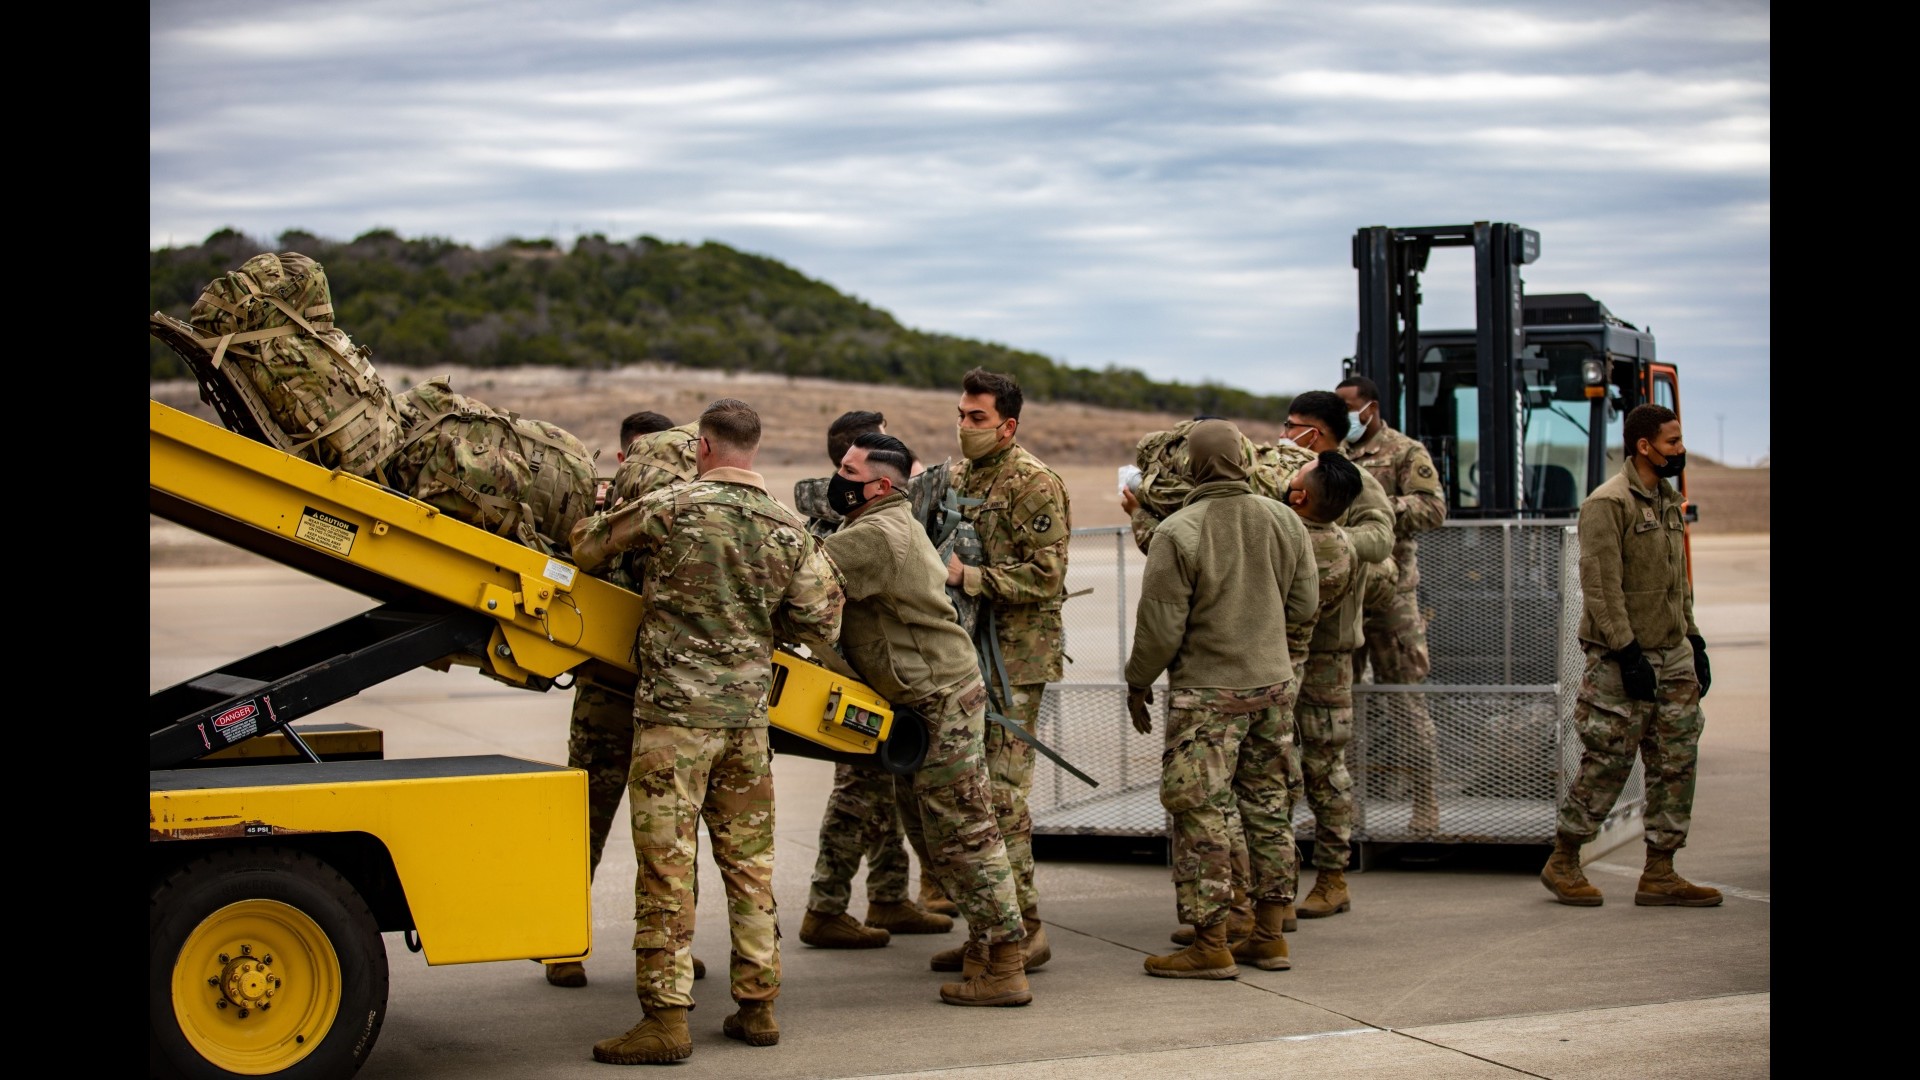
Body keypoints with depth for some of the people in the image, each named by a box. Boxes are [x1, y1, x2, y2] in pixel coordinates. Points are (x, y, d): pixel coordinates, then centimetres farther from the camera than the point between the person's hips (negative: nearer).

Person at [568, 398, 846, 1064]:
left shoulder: (671, 508, -9)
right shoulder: (790, 531, 4)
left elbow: (587, 547, 4)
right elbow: (820, 626, 7)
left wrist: (597, 521, 26)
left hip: (674, 712, -5)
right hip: (747, 715, 5)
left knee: (667, 864, -3)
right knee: (749, 861, 13)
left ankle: (666, 1017, -3)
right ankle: (757, 1005, 19)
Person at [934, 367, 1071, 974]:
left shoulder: (1035, 484, -9)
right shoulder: (958, 478, 15)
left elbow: (1045, 577, -16)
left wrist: (967, 577, -21)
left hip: (1016, 657, -8)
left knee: (1001, 793, -9)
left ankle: (1025, 930, -1)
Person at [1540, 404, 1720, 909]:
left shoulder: (1668, 501, 14)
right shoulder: (1609, 503, -13)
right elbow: (1601, 587, -17)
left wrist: (1694, 642, 17)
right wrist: (1628, 652, -20)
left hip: (1673, 657, 8)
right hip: (1621, 661, -8)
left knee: (1677, 764, 5)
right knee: (1607, 763, -2)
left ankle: (1660, 875, 11)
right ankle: (1562, 863, 12)